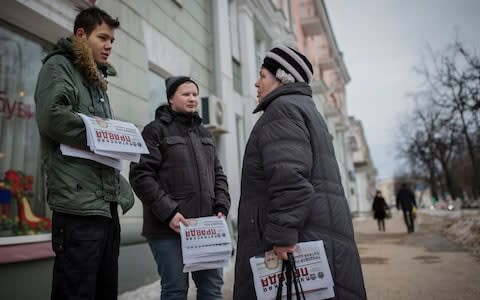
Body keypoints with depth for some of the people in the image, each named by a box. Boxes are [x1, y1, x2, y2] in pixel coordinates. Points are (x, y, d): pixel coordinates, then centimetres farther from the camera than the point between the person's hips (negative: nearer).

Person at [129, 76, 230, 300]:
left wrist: (221, 207, 2)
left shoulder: (204, 133, 18)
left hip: (205, 226, 6)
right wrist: (168, 212, -17)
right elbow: (140, 175, -10)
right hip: (169, 227, -5)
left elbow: (218, 174, 18)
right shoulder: (156, 130, 0)